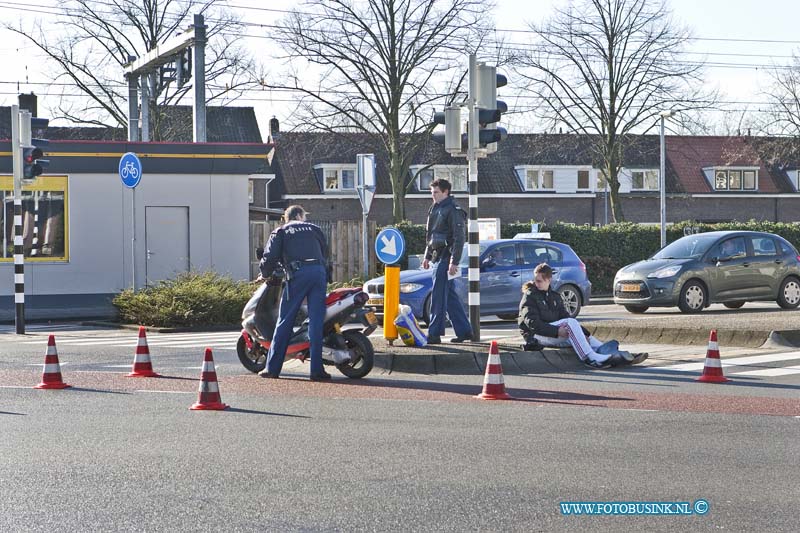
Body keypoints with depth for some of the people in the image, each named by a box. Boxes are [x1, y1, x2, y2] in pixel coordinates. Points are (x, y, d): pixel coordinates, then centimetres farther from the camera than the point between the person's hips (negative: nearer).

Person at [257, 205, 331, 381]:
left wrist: (265, 275, 22)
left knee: (285, 321, 2)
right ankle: (316, 369, -2)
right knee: (316, 322, 2)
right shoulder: (314, 229, 25)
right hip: (319, 273, 2)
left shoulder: (280, 232, 17)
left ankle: (272, 368, 3)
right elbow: (325, 252, 28)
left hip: (297, 274, -2)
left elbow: (270, 256, 6)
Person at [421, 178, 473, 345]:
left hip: (445, 258, -9)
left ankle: (434, 334, -8)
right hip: (437, 256, 10)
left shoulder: (453, 211, -12)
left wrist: (454, 262, -21)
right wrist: (427, 256, 22)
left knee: (438, 296, -10)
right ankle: (464, 331, 18)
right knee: (450, 297, 12)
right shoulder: (435, 209, 17)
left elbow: (459, 237, -16)